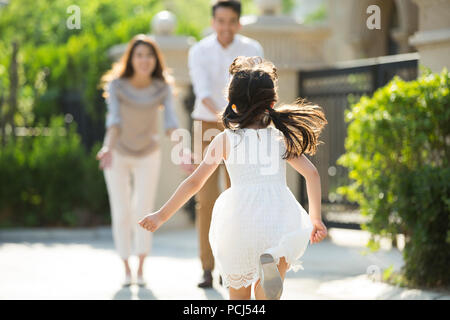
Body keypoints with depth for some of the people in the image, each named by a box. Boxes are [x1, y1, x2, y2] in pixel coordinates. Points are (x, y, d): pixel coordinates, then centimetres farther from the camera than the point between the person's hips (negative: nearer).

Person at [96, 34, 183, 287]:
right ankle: (126, 269, 12)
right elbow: (114, 120, -31)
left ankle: (141, 269, 3)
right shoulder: (116, 85, -22)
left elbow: (171, 122, -25)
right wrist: (108, 148, -49)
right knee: (122, 215, -1)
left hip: (148, 155, 1)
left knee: (143, 213, -7)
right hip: (118, 154, -1)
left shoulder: (163, 88, -16)